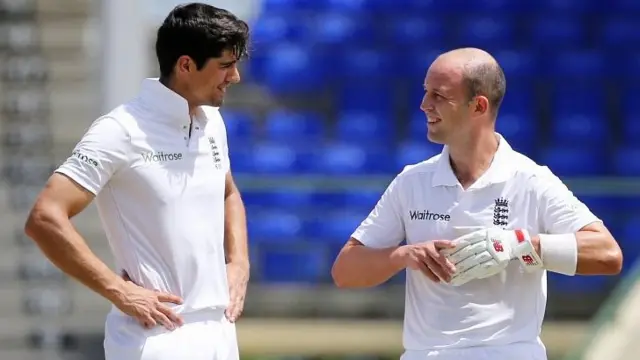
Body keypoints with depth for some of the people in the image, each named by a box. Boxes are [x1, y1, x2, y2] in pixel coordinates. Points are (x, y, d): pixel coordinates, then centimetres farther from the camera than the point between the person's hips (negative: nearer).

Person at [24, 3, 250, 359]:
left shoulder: (212, 123, 10)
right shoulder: (123, 131, -13)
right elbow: (45, 219, -18)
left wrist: (239, 264, 12)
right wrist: (121, 292, -18)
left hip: (220, 330, 7)